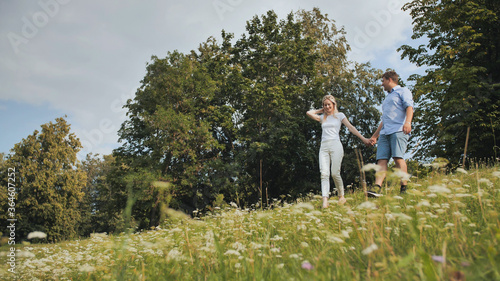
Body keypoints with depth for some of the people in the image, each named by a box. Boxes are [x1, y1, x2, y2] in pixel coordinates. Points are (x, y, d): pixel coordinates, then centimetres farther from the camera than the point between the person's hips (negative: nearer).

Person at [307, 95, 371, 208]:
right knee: (324, 174, -12)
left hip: (335, 145, -3)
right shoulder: (322, 117, 20)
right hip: (324, 147, 3)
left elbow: (350, 127, 6)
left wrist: (363, 138, -1)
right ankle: (325, 200, -22)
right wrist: (321, 110, 22)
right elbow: (309, 113, 15)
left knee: (335, 173, -10)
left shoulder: (339, 115, 12)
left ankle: (341, 196, 11)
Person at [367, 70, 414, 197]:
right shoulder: (387, 98, 34)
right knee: (381, 159, -9)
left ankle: (404, 189, -17)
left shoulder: (403, 91, 11)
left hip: (398, 130, -7)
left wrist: (407, 122, -26)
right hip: (385, 133, 7)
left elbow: (409, 107, -7)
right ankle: (377, 187, -22)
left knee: (398, 158, -18)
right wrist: (375, 136, 32)